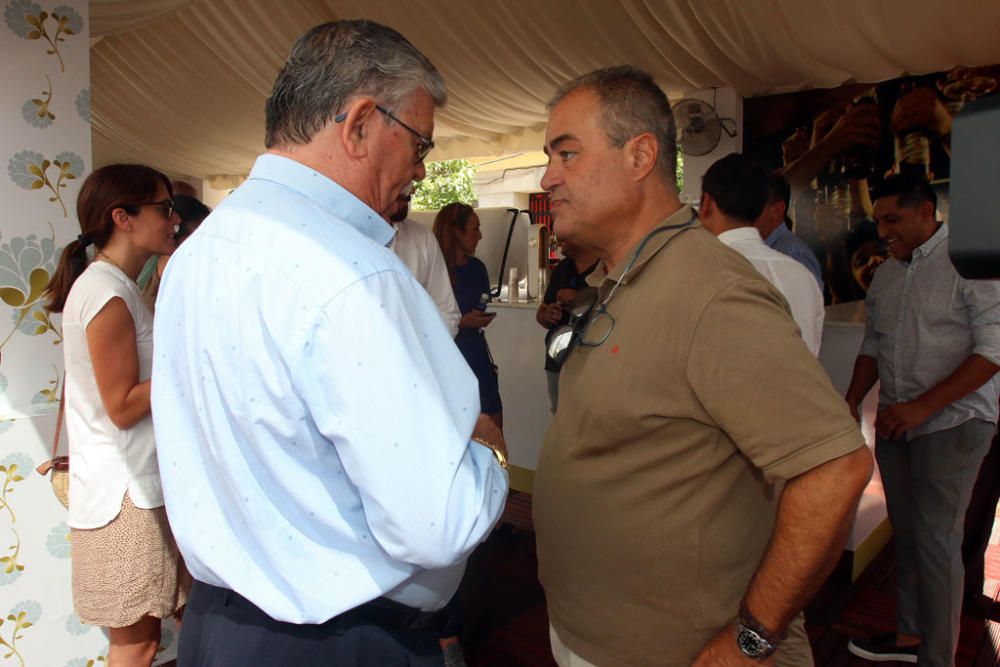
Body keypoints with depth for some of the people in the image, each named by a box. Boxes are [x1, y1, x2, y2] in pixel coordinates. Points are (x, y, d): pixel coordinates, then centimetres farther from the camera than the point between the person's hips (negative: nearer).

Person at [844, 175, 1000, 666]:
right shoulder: (885, 276, 10)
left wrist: (922, 406, -19)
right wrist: (851, 403, 4)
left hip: (952, 423, -6)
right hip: (895, 424, 6)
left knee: (936, 541, -2)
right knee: (905, 534, 14)